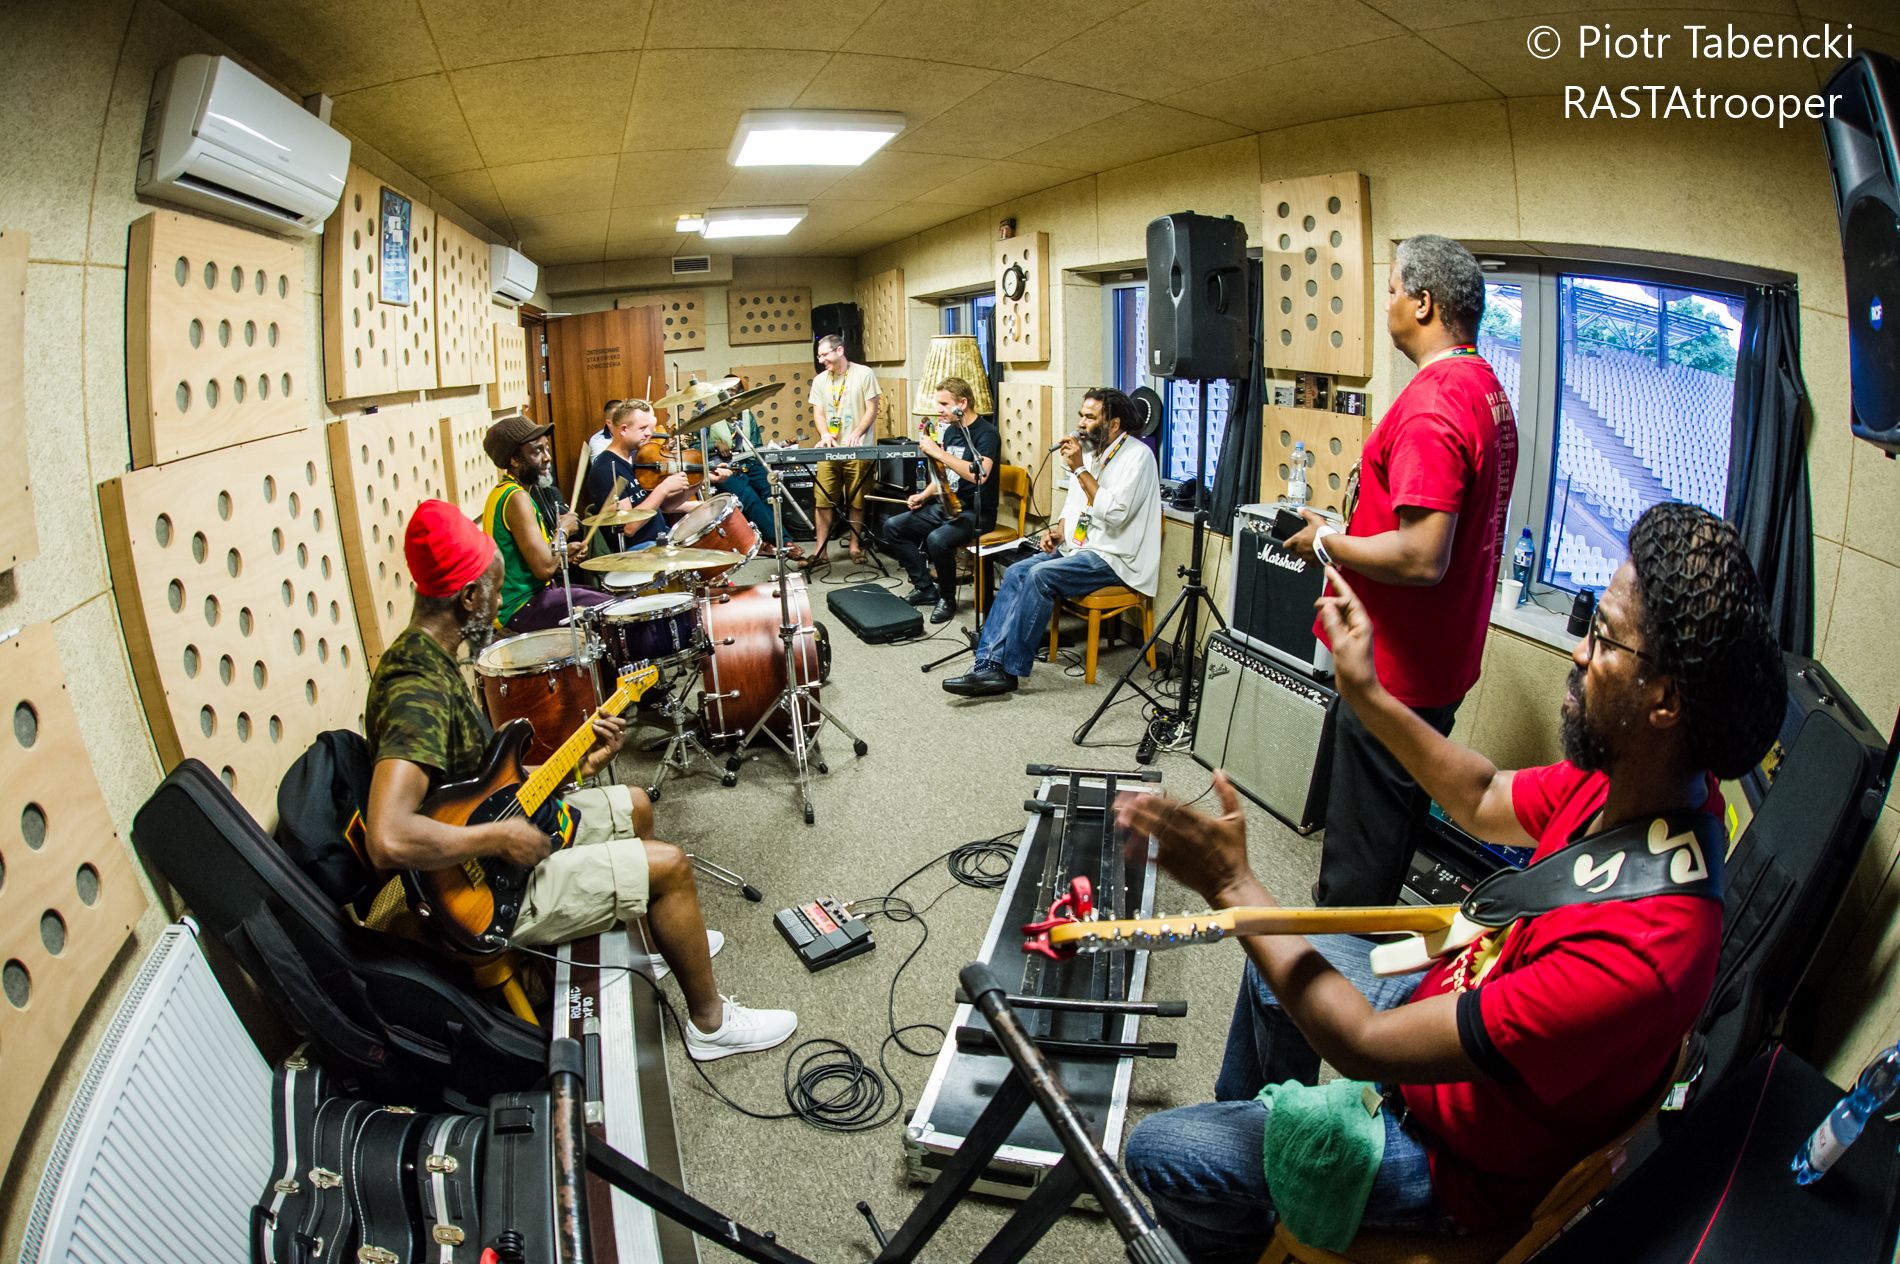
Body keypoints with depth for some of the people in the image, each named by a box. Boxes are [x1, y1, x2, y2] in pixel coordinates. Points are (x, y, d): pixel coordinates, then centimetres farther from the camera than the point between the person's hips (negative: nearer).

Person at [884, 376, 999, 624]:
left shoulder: (986, 433, -16)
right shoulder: (951, 430, 11)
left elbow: (979, 475, -35)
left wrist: (938, 452, -31)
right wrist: (924, 496, 6)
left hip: (975, 513, -9)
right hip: (945, 506, 9)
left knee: (937, 539, -35)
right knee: (893, 527, 0)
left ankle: (947, 598, -9)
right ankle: (925, 589, 5)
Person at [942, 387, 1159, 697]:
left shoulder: (1137, 456, -13)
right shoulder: (1089, 450, 13)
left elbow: (1115, 513, -24)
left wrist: (1079, 469, -22)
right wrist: (1059, 531, 3)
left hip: (1111, 556, -8)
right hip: (1075, 545, 8)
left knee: (1041, 575, -28)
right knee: (1015, 573, -13)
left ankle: (1009, 671, -21)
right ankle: (989, 664, -19)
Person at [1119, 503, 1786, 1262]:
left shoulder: (1640, 950, -42)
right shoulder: (1639, 780, -16)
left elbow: (1366, 1048, -35)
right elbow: (1483, 803, 4)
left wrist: (1232, 886, -31)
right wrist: (1366, 694, -2)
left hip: (1456, 1155, -8)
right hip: (1458, 1000, 8)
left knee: (1159, 1151, -4)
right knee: (1274, 958, 24)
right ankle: (1251, 1122, 49)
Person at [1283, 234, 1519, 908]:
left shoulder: (1430, 404, -24)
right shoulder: (1490, 391, 10)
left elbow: (1422, 559, -30)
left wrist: (1327, 542, -15)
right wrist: (1359, 525, 14)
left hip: (1398, 671, -11)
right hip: (1447, 658, 11)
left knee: (1357, 854, 5)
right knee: (1402, 812, 25)